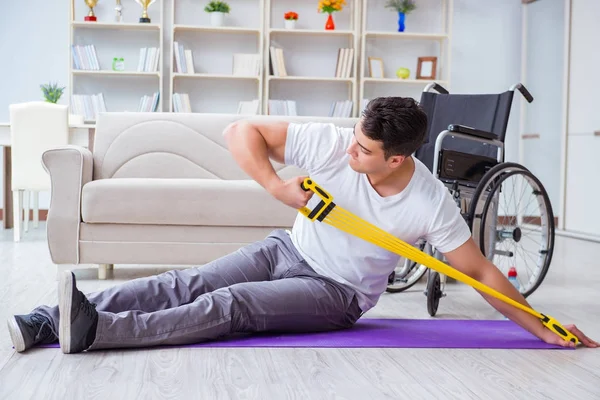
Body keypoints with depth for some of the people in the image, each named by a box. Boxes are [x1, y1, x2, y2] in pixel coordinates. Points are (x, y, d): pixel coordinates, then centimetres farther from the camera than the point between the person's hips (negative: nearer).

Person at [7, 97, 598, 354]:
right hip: (289, 250, 3)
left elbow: (482, 273, -12)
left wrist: (543, 329, -12)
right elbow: (241, 132, -16)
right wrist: (277, 186, -30)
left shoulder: (431, 205, -21)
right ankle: (42, 322, -23)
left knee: (229, 304, -28)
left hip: (338, 294, -3)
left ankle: (96, 330, -43)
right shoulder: (332, 145, -18)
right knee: (184, 286, -16)